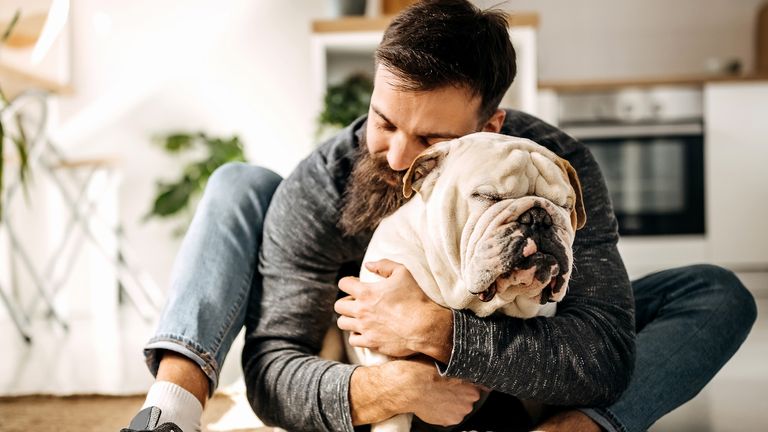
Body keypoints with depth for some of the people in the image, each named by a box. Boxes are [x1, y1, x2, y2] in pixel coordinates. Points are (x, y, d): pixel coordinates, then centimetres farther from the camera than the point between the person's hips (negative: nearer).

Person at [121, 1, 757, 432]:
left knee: (717, 296, -18)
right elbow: (271, 367, -27)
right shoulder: (319, 189, -25)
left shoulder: (557, 171, -26)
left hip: (500, 375, 1)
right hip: (365, 372, 0)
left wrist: (436, 330, -46)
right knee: (242, 186, -15)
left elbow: (606, 353, -35)